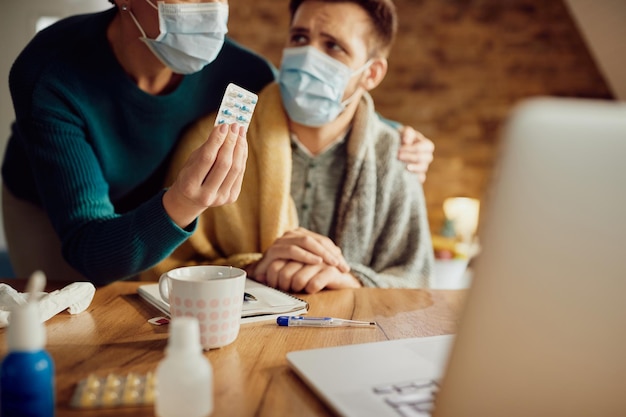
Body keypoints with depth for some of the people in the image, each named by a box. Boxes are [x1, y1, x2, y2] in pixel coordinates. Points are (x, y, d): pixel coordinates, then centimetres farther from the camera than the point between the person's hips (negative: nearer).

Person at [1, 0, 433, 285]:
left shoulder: (240, 71, -29)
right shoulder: (50, 78, -37)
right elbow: (88, 252, -40)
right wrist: (179, 208, -61)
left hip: (166, 209, 2)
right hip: (50, 212, -2)